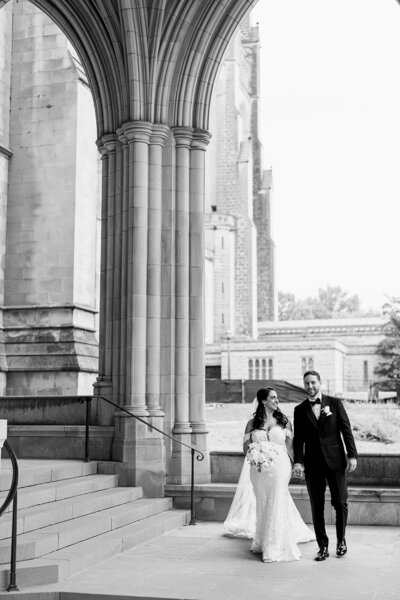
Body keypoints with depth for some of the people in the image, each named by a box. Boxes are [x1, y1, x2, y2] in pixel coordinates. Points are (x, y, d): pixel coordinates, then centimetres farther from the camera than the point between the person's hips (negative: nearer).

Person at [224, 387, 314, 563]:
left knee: (276, 506, -2)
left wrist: (293, 466, -6)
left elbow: (290, 446, 5)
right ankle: (262, 543, 23)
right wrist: (253, 455, -10)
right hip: (258, 469, 1)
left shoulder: (284, 421, 6)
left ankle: (274, 549, 3)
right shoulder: (252, 423, 6)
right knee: (262, 506, 10)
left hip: (280, 467, -1)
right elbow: (246, 446, 9)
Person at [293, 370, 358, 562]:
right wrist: (298, 462, -7)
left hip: (335, 461, -1)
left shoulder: (335, 403, 3)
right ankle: (322, 546, 13)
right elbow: (298, 439, 4)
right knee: (317, 507, 3)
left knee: (340, 503, 2)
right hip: (313, 464, 1)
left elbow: (346, 430, 2)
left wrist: (352, 455, -5)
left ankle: (341, 540, 24)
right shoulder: (300, 410, 6)